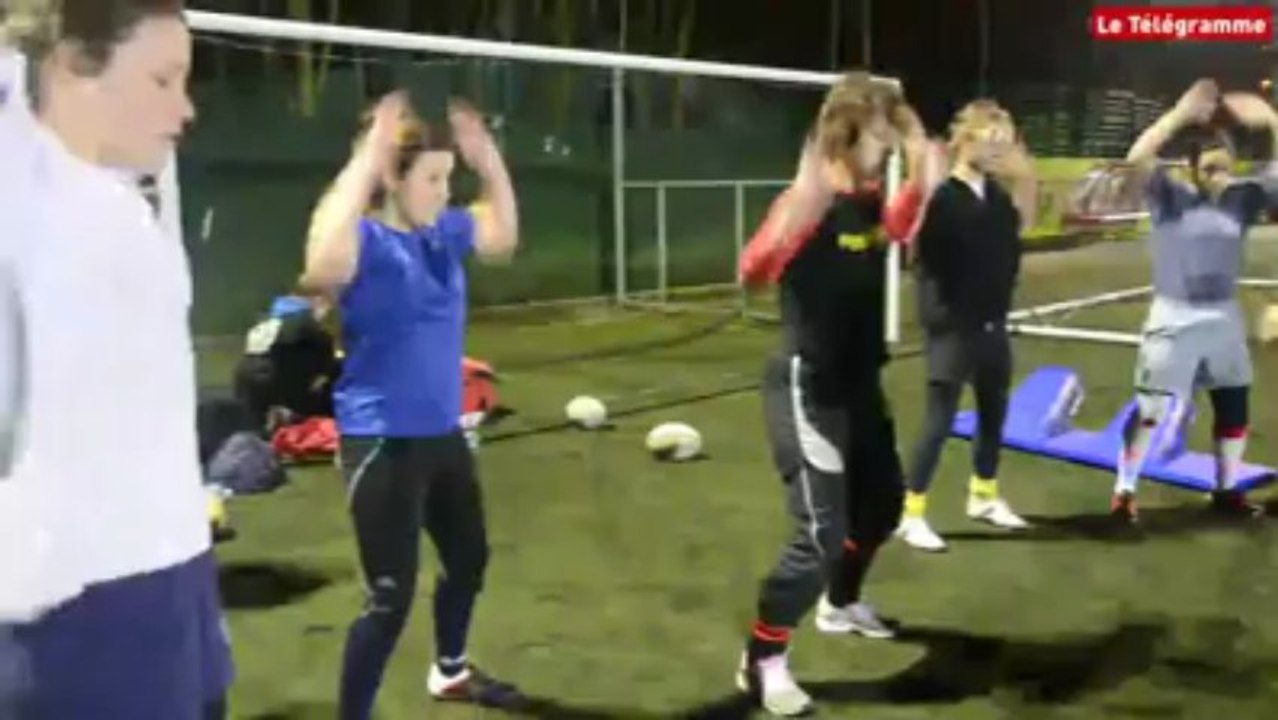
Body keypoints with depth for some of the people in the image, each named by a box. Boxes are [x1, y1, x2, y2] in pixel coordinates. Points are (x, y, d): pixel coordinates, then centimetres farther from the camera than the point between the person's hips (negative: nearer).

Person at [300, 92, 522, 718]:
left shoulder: (442, 230, 1)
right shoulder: (366, 239, -20)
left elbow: (502, 236, 20)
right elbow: (322, 267, -44)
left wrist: (489, 160, 5)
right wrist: (363, 162, -40)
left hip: (442, 432, 9)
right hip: (382, 441, -9)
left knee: (469, 558, 25)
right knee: (391, 596, -5)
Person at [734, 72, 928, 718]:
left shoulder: (869, 199, 3)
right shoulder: (808, 202, -22)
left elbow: (892, 231, 29)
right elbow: (754, 269, -41)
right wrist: (805, 200, -54)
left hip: (860, 385, 9)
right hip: (808, 392, -9)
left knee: (882, 504, 24)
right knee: (821, 534, -10)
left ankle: (840, 605, 50)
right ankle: (762, 662, 8)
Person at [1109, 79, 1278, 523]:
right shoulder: (1170, 197, -10)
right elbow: (1137, 158, -26)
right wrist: (1181, 113, -28)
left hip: (1224, 319, 5)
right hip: (1174, 319, -5)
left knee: (1234, 408, 14)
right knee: (1150, 409, -4)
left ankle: (1226, 490, 32)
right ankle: (1124, 492, 5)